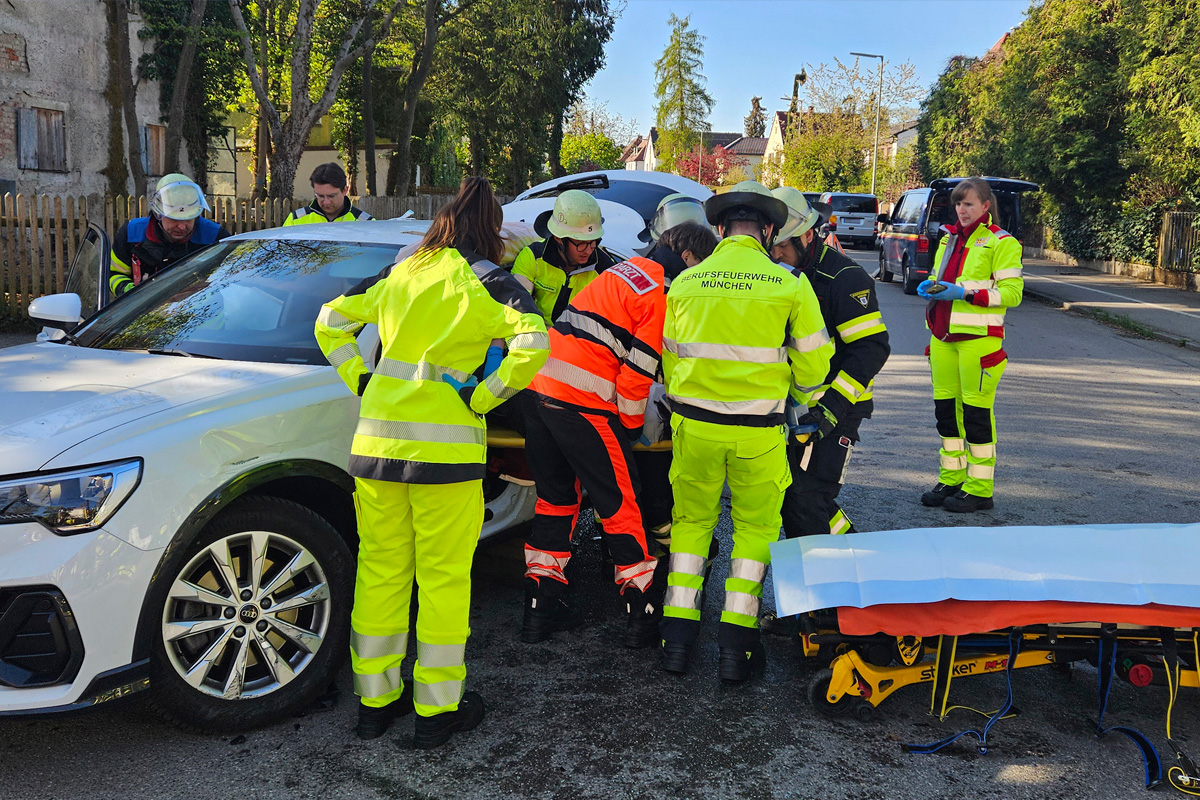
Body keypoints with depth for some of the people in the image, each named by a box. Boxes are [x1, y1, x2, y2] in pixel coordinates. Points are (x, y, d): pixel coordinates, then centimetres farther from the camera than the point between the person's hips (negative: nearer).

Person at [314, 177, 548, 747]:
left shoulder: (399, 273, 12)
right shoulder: (487, 283, -2)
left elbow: (331, 321, 18)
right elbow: (532, 343, -18)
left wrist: (361, 380, 14)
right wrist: (482, 397, -8)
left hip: (376, 439, 5)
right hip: (445, 445, -5)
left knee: (379, 570, 14)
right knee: (443, 578, 6)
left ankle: (375, 699, 26)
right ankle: (437, 709, 15)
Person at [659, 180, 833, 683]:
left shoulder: (684, 283, 2)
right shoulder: (789, 285, -5)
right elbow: (812, 359, 2)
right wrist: (802, 400, 23)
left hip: (694, 423, 2)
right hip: (758, 430, -2)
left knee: (692, 519, 17)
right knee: (756, 526, 14)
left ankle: (678, 631, 16)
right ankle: (737, 640, 11)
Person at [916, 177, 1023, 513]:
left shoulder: (1001, 242, -4)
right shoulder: (949, 238, 17)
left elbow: (1012, 292, -10)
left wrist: (965, 292, -19)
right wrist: (929, 287, 5)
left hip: (978, 338, -7)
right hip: (943, 336, 7)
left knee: (976, 412, -4)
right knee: (946, 409, 11)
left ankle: (979, 489, 5)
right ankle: (951, 480, 23)